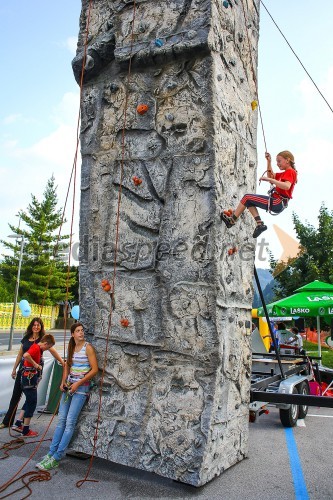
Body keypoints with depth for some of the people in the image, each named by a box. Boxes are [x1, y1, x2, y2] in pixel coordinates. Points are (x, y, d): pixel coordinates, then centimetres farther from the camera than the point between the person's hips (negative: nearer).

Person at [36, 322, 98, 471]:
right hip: (69, 386, 6)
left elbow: (94, 369, -13)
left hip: (81, 387, -6)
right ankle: (51, 453, 16)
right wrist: (63, 381, 6)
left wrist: (78, 383, -14)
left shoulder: (88, 347, -11)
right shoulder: (71, 347, 8)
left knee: (70, 422, -6)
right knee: (61, 420, 9)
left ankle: (56, 458, 1)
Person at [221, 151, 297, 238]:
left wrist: (270, 179, -30)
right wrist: (269, 162, 20)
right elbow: (271, 176, 31)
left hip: (278, 203, -10)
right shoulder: (285, 173, 20)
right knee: (249, 202, 18)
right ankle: (260, 224, 7)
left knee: (247, 198, -6)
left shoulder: (290, 171, -9)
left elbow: (287, 186, -29)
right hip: (277, 203, 10)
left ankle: (232, 220, 5)